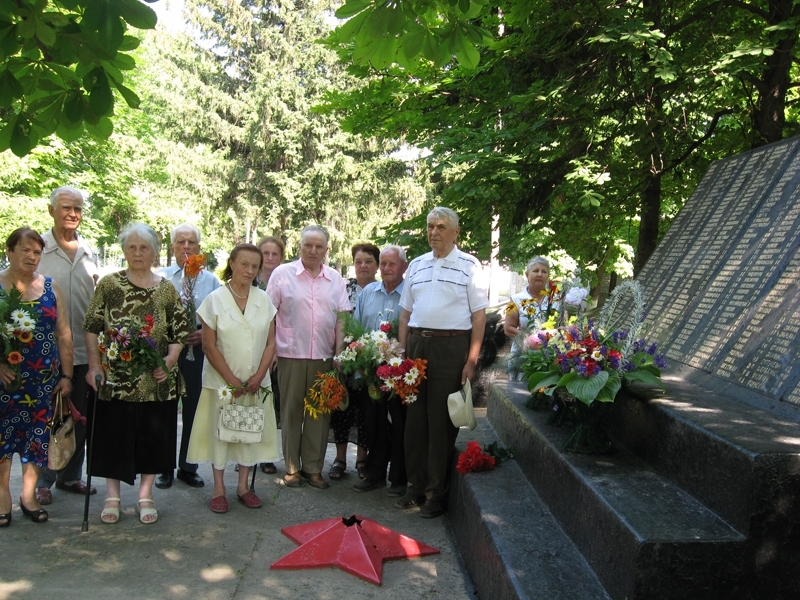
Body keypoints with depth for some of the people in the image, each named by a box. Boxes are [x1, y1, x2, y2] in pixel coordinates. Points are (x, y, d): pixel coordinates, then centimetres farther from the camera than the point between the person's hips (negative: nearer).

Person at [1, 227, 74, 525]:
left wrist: (66, 375, 2)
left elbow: (64, 335, 6)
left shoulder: (50, 287, 6)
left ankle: (29, 495, 20)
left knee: (38, 433, 7)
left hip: (44, 379, 2)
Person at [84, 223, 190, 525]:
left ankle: (145, 495, 22)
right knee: (113, 433, 6)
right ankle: (112, 495, 22)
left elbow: (180, 331, 5)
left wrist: (170, 359, -10)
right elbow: (91, 327, 0)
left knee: (153, 436, 7)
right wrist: (94, 365, -8)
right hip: (115, 378, -1)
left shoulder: (166, 289, 5)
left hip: (156, 379, 1)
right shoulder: (108, 284, 2)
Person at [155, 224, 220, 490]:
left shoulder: (211, 280, 9)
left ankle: (188, 467, 21)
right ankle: (164, 468, 18)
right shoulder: (160, 277, 3)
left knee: (194, 409, 8)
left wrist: (205, 332, -10)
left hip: (198, 350, 2)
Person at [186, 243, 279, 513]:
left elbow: (270, 342, 3)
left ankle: (243, 486, 23)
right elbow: (209, 346, -7)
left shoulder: (264, 299, 3)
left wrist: (259, 376, -8)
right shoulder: (215, 299, -5)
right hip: (222, 381, -3)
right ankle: (219, 488, 18)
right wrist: (232, 380, -11)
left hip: (255, 382, 3)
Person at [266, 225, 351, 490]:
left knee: (320, 413, 7)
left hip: (324, 357, 2)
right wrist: (269, 349, -6)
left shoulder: (335, 279, 9)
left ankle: (313, 467, 18)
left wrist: (339, 353, 1)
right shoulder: (282, 273, 1)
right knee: (291, 411, 6)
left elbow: (341, 318, 8)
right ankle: (291, 467, 18)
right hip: (290, 355, -2)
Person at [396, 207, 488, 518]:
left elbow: (479, 315, -4)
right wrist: (402, 353, 7)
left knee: (441, 421, 1)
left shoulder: (469, 265, 0)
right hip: (416, 344, 5)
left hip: (450, 347, -4)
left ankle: (437, 492, 14)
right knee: (415, 418, 9)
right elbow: (405, 313, 15)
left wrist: (472, 360, -10)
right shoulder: (416, 265, 13)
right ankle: (416, 486, 22)